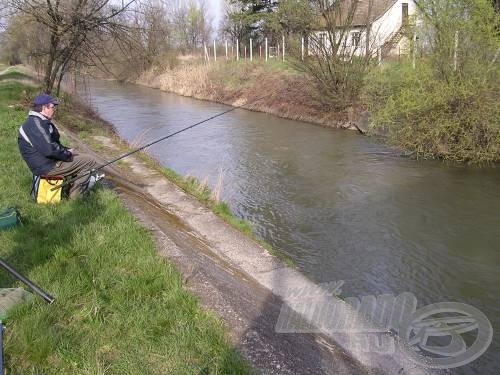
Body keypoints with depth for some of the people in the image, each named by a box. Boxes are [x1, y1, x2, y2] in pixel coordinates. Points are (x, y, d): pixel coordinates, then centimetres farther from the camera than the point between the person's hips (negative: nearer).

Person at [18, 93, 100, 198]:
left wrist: (66, 150, 6)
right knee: (89, 162, -9)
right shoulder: (35, 124, -21)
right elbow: (49, 150, -28)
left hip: (51, 159, 11)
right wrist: (67, 154, -14)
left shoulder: (42, 122, 13)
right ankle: (73, 197, -1)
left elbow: (54, 143, 22)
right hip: (47, 167, -11)